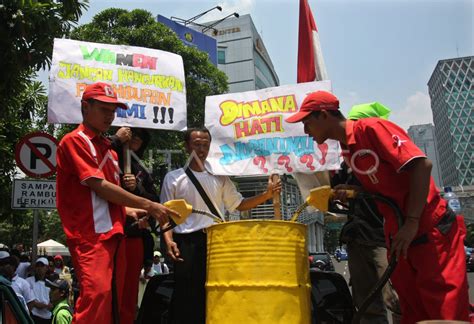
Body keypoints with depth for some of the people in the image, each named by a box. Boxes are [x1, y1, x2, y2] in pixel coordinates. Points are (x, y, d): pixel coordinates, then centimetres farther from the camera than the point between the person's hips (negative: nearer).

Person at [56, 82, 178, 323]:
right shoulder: (75, 140, -3)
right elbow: (99, 186, -13)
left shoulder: (108, 148, 22)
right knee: (97, 293, -21)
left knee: (114, 300, 8)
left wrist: (129, 211, 6)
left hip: (114, 233, 8)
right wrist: (148, 205, -13)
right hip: (90, 235, -8)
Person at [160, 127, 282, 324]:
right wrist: (169, 240, -12)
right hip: (187, 242, -2)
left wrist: (266, 195, 0)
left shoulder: (220, 178, 16)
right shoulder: (174, 177, 8)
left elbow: (238, 204, 14)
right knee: (186, 298, -2)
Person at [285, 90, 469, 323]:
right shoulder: (347, 150, 11)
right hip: (399, 237, 9)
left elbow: (421, 164, -21)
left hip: (431, 231, -8)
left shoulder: (370, 128, -14)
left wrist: (412, 223, -24)